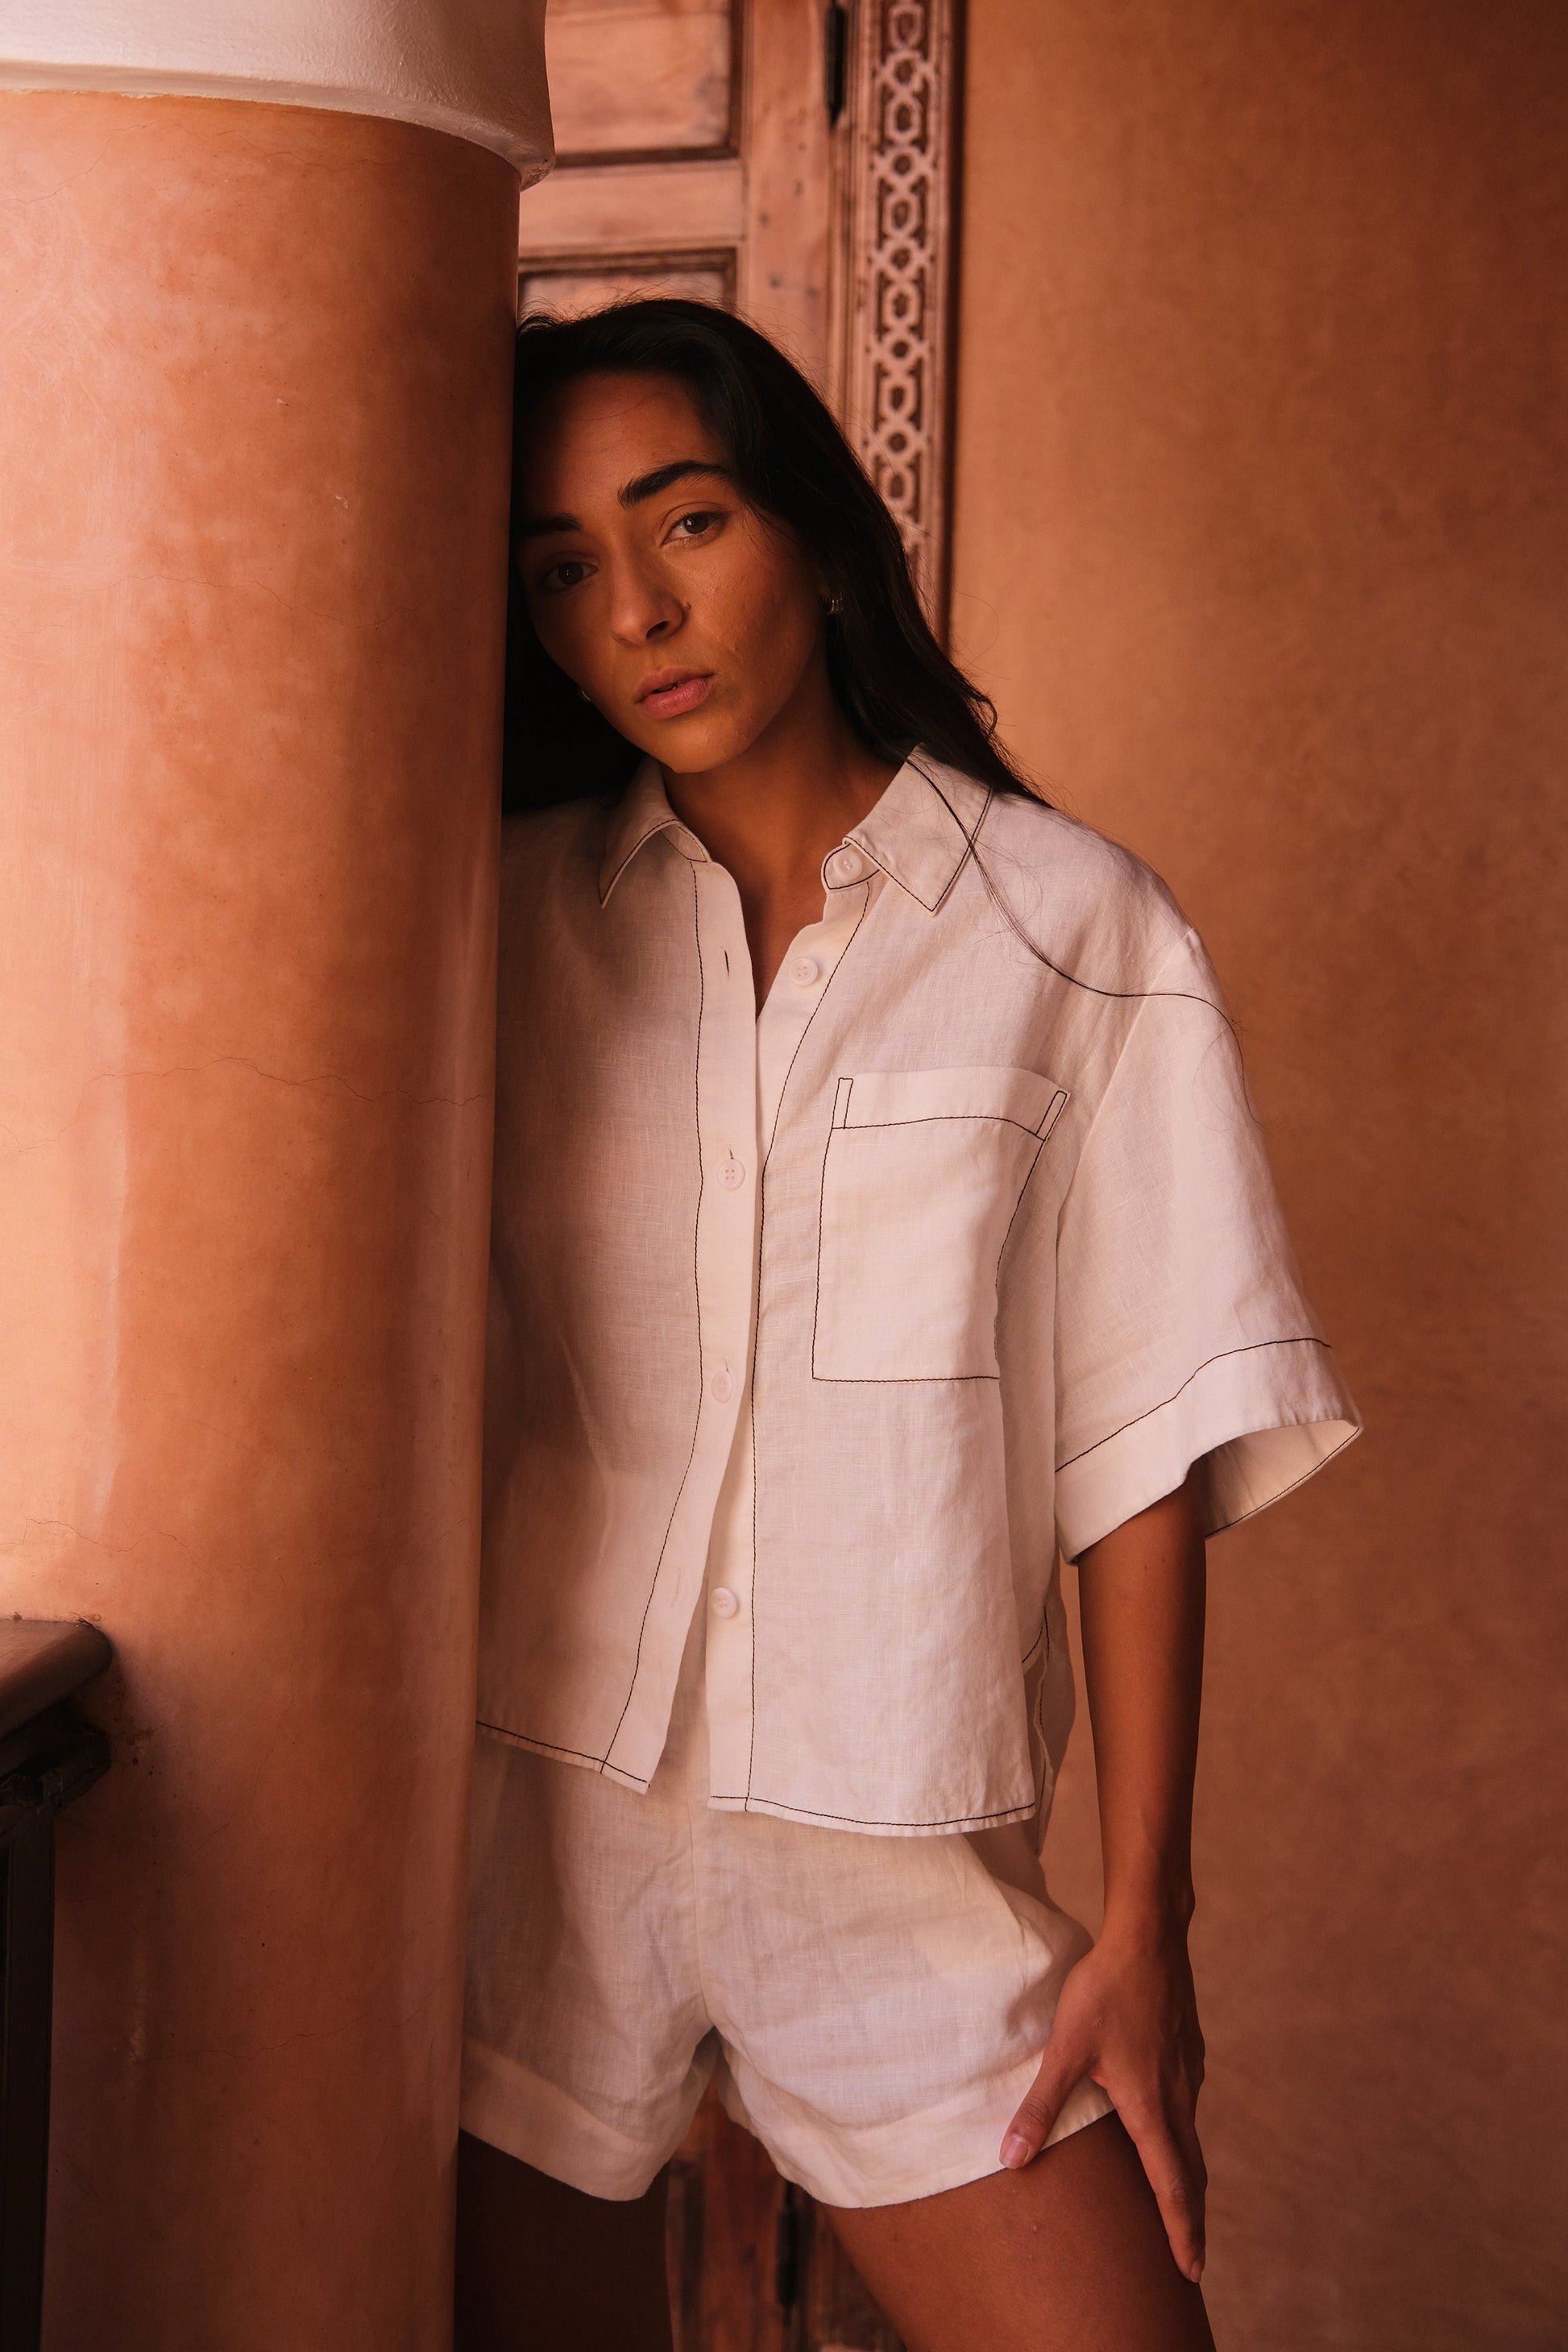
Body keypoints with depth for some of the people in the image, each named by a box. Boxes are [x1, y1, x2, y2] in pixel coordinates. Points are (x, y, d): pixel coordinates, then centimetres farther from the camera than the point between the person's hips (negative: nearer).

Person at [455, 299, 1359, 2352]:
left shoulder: (1075, 930, -3)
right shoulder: (507, 917, 3)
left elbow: (1141, 1449, -2)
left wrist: (1146, 1917, -3)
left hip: (909, 1858, -1)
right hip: (534, 1801, 2)